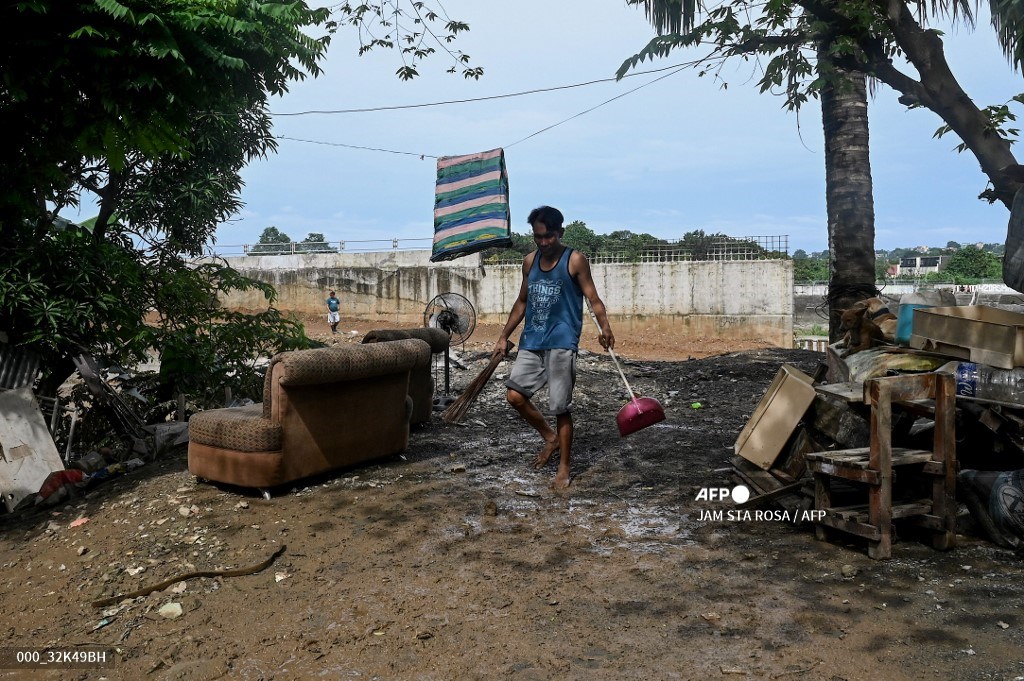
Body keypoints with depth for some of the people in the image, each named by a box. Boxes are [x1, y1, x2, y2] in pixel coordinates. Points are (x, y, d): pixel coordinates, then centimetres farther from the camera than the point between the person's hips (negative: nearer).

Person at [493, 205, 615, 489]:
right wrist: (504, 337, 19)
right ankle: (551, 437, 20)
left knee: (560, 407, -2)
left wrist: (605, 329, -28)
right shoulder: (529, 262, 11)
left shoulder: (575, 260, -5)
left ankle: (564, 468, 13)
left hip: (562, 344, -5)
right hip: (531, 343, 5)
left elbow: (593, 299, -10)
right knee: (515, 395, -4)